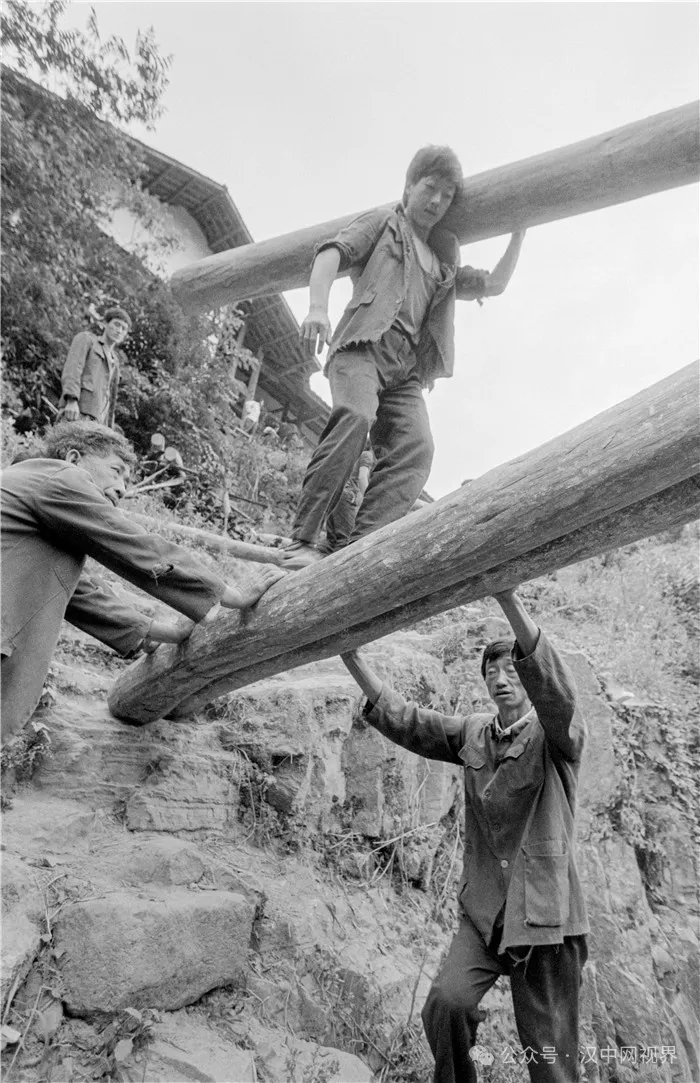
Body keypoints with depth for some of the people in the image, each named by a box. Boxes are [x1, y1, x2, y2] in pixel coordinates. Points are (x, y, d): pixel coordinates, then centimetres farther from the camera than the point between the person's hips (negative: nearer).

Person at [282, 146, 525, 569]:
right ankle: (302, 540, -32)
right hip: (364, 347, -5)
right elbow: (331, 253, 3)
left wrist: (518, 233, 32)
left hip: (408, 370, 5)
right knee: (355, 416, -35)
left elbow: (494, 284, 38)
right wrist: (318, 307, -16)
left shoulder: (445, 264, 36)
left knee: (417, 448, -23)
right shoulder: (383, 222, 20)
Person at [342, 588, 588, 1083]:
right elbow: (402, 719, -2)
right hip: (483, 912, 3)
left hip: (545, 915, -3)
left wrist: (507, 594, -44)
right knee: (445, 1002, -16)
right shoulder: (473, 735, 6)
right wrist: (350, 654, -15)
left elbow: (551, 683, -29)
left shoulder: (557, 734, -7)